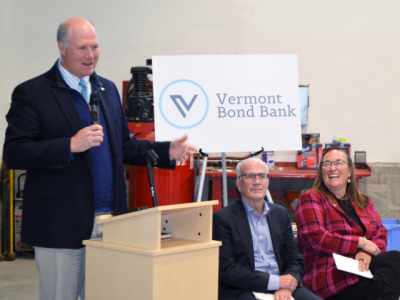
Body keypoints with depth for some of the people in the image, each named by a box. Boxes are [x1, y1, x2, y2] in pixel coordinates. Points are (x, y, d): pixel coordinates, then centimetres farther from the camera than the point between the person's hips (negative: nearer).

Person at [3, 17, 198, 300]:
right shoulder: (32, 93, -5)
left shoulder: (108, 89, 15)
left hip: (109, 219, 6)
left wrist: (167, 151, 4)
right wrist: (71, 146, -23)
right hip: (61, 223, -5)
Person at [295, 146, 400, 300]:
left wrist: (366, 253, -9)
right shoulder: (311, 199, 7)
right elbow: (316, 238, -8)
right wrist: (361, 242, -9)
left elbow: (381, 236, 15)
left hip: (363, 269, 6)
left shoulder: (364, 201, 25)